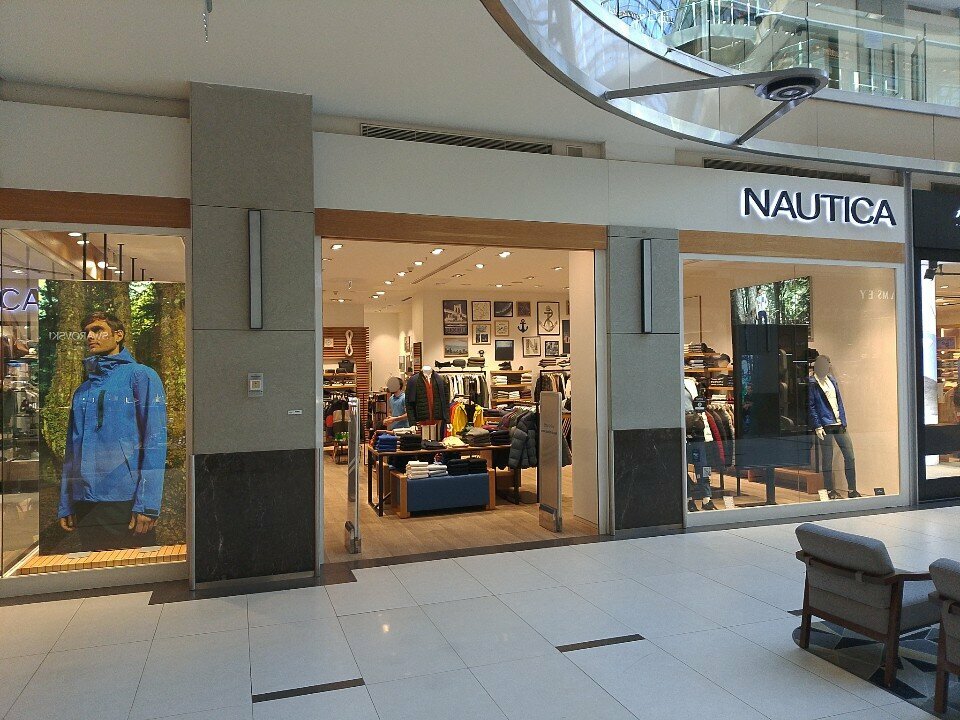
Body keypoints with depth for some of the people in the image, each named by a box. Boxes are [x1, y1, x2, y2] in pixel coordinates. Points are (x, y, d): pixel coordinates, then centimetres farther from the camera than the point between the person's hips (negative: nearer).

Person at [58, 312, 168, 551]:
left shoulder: (140, 376, -2)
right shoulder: (82, 391, 16)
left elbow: (154, 440, -10)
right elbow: (72, 450, 17)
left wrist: (147, 504, -17)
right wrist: (66, 506, 10)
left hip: (127, 503, -6)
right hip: (85, 503, 6)